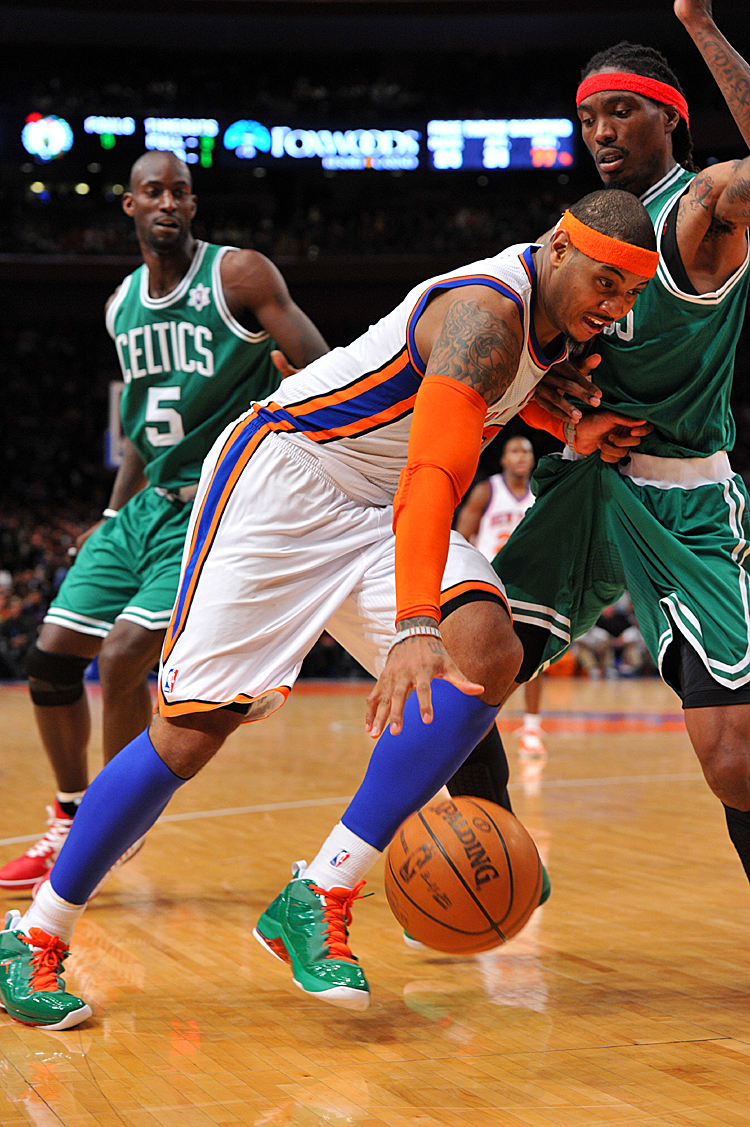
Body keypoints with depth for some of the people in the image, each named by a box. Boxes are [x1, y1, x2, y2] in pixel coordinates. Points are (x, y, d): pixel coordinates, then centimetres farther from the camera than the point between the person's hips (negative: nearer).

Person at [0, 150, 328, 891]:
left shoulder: (239, 276, -9)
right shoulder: (122, 305, 11)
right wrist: (112, 514, 18)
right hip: (148, 502, 7)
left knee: (125, 653, -19)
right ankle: (70, 822, 22)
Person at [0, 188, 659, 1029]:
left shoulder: (554, 302, 5)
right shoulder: (487, 310, -24)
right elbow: (434, 475, -36)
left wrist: (570, 426, 10)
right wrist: (415, 625, -48)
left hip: (373, 509, 8)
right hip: (279, 477, -8)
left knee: (490, 656, -20)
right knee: (193, 729, -12)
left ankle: (318, 902, -17)